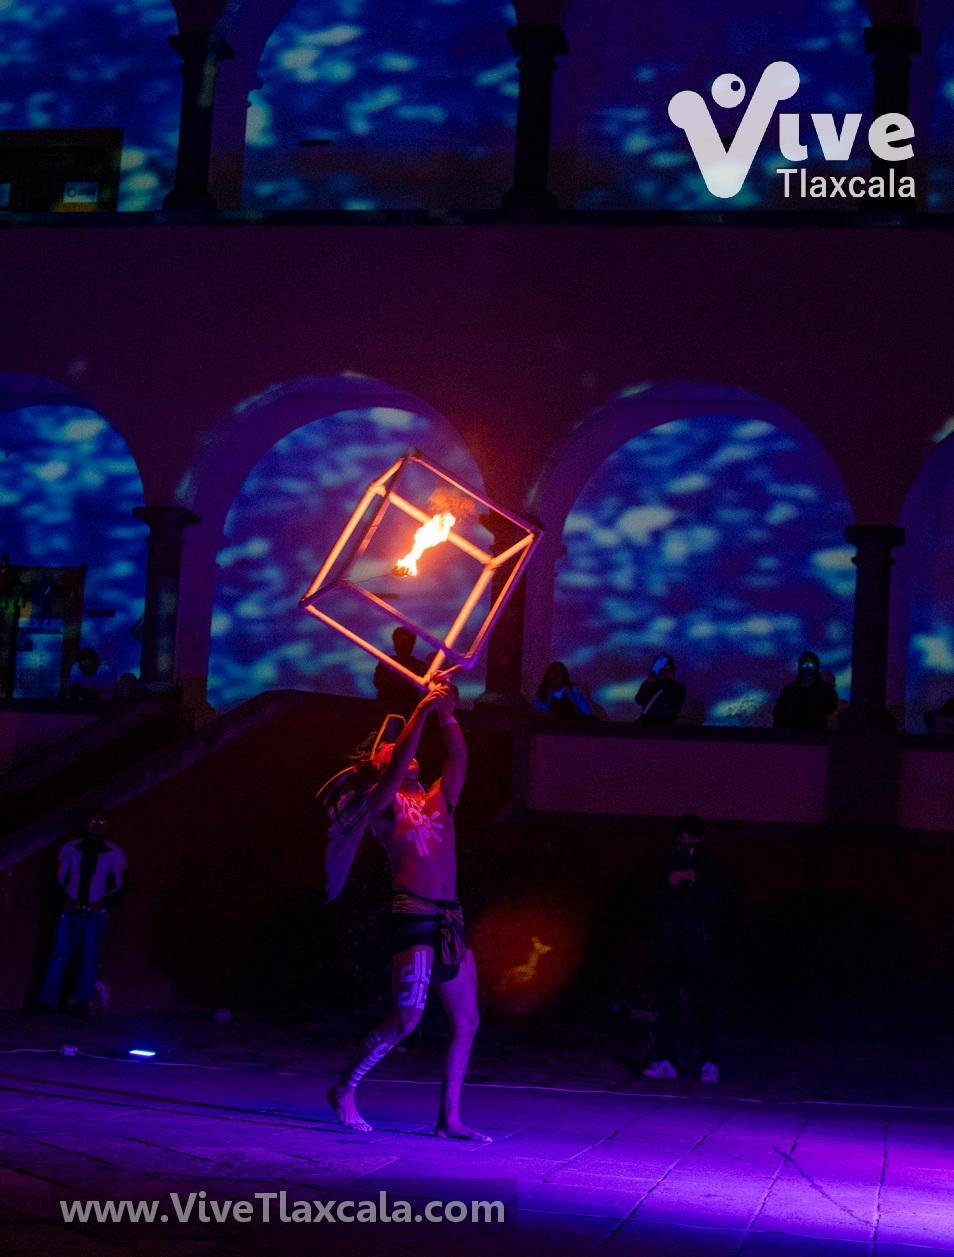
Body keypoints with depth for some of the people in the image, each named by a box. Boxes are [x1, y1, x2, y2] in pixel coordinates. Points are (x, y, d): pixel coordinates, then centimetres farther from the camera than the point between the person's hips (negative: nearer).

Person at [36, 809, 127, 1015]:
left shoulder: (114, 853, 4)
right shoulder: (71, 848, 6)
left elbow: (120, 884, 4)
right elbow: (60, 877, 9)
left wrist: (103, 902, -9)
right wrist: (67, 898, -5)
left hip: (96, 913, 0)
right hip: (71, 911, 0)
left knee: (89, 959, 0)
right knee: (60, 954, -6)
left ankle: (82, 1002, 6)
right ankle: (47, 1002, -5)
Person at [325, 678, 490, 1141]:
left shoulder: (438, 801, 19)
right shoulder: (383, 803, 3)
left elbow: (458, 758, 11)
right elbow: (397, 766, -12)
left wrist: (447, 715, 1)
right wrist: (422, 710, -12)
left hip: (450, 920, 7)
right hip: (414, 917, -7)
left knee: (466, 1022, 5)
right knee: (405, 1018, -14)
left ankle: (449, 1118, 11)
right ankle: (344, 1090, 2)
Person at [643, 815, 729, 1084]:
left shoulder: (710, 870, 8)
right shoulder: (667, 867, 15)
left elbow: (718, 902, -5)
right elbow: (656, 904, 7)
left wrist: (696, 883, -18)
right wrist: (669, 886, -10)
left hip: (702, 951, -2)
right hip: (670, 949, 2)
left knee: (705, 1006, -5)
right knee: (667, 1004, -3)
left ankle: (710, 1063, -4)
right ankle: (666, 1061, -2)